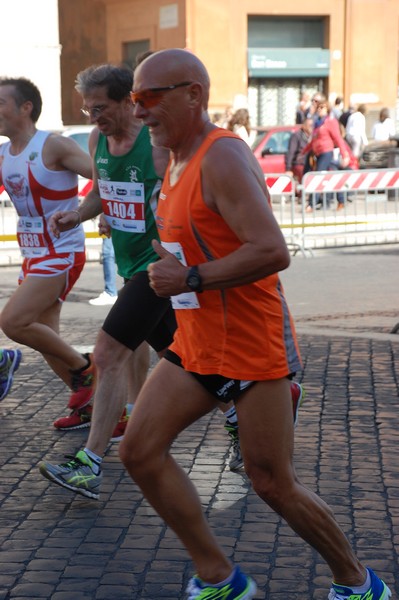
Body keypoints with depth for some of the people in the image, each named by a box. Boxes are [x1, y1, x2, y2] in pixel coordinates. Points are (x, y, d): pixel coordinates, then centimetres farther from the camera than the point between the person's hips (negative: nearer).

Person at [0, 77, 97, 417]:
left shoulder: (53, 146, -14)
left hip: (62, 253, -8)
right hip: (33, 255, 8)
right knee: (45, 337, 10)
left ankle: (83, 366, 1)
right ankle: (86, 402, 25)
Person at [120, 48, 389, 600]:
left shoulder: (223, 157, -19)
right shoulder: (179, 160, 11)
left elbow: (272, 252, -29)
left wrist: (190, 279, -23)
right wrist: (169, 262, 12)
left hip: (254, 348, -9)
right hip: (196, 345, 9)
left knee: (273, 483, 0)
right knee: (139, 451, 1)